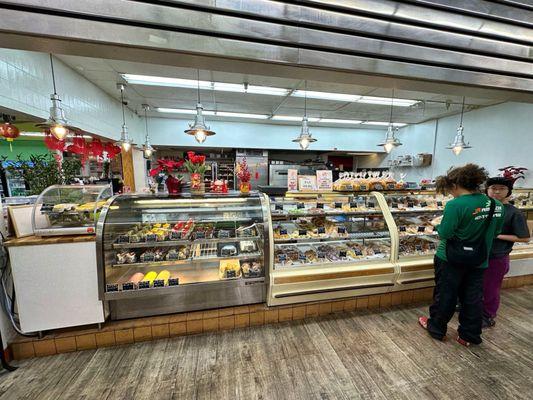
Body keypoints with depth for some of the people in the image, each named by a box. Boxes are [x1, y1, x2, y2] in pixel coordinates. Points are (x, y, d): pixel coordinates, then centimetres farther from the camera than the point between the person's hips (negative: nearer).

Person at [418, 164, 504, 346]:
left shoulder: (455, 205, -24)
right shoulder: (497, 205, -2)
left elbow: (445, 233, -23)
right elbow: (495, 232, 9)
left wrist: (437, 224, -4)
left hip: (451, 260, -5)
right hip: (479, 261, 6)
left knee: (445, 295, 12)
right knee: (473, 298, 18)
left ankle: (436, 328, 31)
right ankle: (469, 336, 34)